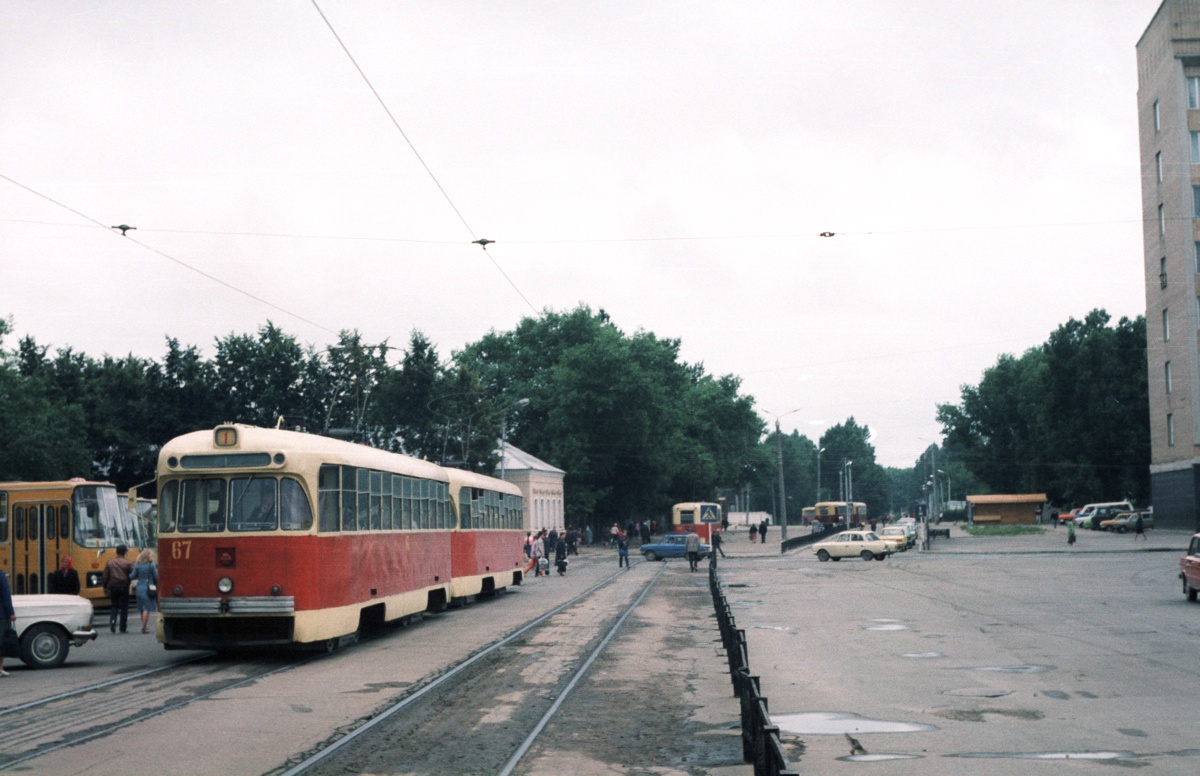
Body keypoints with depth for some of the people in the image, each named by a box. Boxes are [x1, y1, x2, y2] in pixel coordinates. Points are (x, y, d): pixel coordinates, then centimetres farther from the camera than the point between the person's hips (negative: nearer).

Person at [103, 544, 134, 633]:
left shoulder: (109, 563, 3)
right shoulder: (128, 563, -6)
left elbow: (106, 576, 6)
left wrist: (105, 587, 14)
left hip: (113, 587, 2)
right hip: (124, 587, -2)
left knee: (114, 606, 15)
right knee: (124, 606, 6)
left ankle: (112, 620, -11)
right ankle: (123, 628, 7)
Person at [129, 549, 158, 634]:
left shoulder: (137, 565, 3)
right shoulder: (151, 565, -8)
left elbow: (132, 576, 3)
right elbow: (156, 577, -6)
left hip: (139, 588, 5)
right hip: (149, 588, -5)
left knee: (142, 609, 15)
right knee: (147, 608, -3)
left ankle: (144, 626, 22)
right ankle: (144, 627, -8)